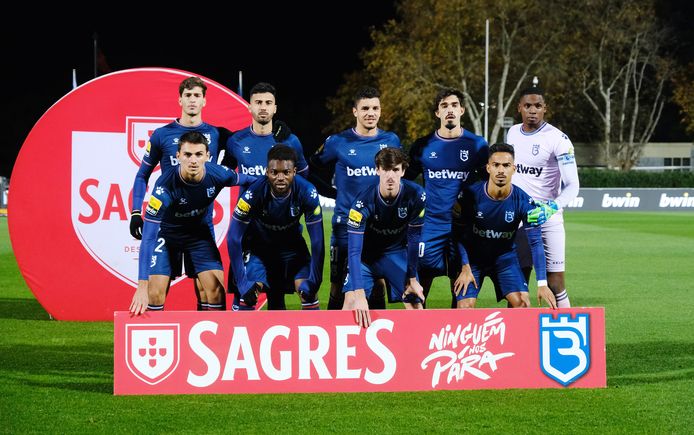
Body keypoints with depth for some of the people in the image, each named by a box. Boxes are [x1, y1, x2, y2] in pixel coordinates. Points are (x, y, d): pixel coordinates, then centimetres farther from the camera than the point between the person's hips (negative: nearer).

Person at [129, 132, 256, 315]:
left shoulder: (217, 174, -25)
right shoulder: (166, 185, -35)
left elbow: (242, 179, 1)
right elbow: (148, 236, -37)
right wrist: (142, 285, -43)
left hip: (199, 232, 3)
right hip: (167, 233, -3)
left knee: (217, 289, -9)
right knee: (155, 294, -13)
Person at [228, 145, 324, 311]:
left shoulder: (307, 193, -29)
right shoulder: (254, 193, -33)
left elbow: (317, 241, -20)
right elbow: (234, 238, -26)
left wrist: (314, 281, -22)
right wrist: (243, 282, -30)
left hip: (292, 245, 1)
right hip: (258, 245, -1)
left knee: (308, 292, -15)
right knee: (247, 292, -20)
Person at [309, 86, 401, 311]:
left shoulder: (391, 140, 5)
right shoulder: (338, 142, -2)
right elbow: (310, 171, 9)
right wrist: (332, 192, 1)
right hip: (346, 225, -2)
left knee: (377, 288, 6)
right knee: (339, 290, 0)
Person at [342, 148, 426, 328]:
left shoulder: (416, 195, -23)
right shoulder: (363, 201, -30)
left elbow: (414, 238, -11)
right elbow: (354, 250, -33)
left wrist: (412, 278, -7)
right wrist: (359, 294, -41)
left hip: (398, 253, 2)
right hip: (367, 254, -2)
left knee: (416, 307, -5)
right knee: (351, 303, -18)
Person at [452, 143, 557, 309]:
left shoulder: (523, 201, -18)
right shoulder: (471, 194, -20)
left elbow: (535, 242, -17)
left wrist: (542, 284, -23)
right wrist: (465, 268, -19)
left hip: (505, 256, 1)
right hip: (473, 256, -1)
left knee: (522, 302, -16)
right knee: (465, 305, -15)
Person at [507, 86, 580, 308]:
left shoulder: (557, 139, -11)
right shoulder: (513, 133, 9)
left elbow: (572, 185, -16)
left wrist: (554, 206, -32)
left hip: (547, 221, -5)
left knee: (555, 285, -8)